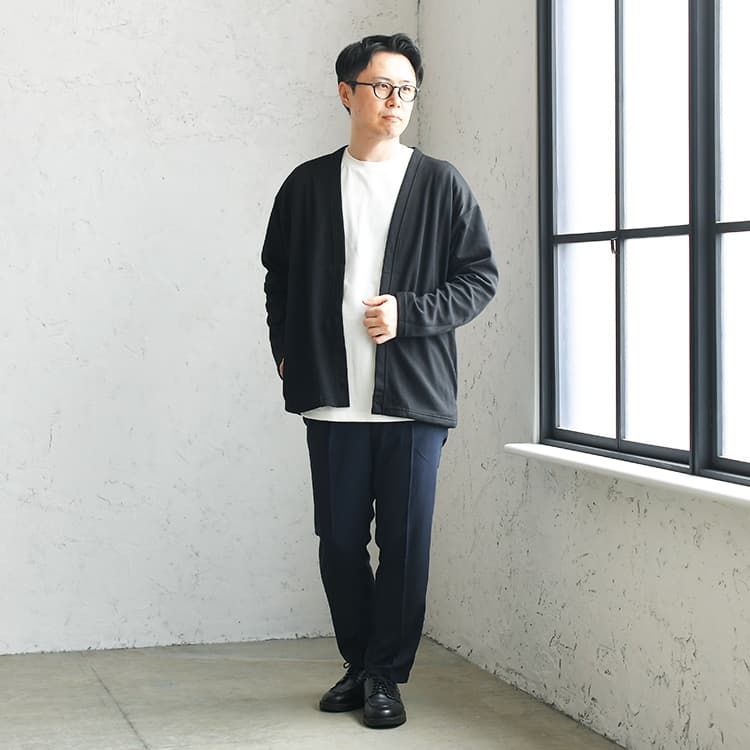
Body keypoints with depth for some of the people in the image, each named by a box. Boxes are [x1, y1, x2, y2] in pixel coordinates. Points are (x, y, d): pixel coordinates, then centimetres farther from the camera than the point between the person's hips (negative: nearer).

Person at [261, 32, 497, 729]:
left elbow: (479, 277, 4)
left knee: (404, 541, 1)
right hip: (331, 398, 2)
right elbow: (278, 275, 19)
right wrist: (286, 352, 9)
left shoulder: (440, 185, 4)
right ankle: (359, 664, 24)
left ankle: (386, 674, 14)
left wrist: (408, 313, -9)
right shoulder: (308, 185, 9)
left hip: (414, 398, -1)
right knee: (339, 542, 6)